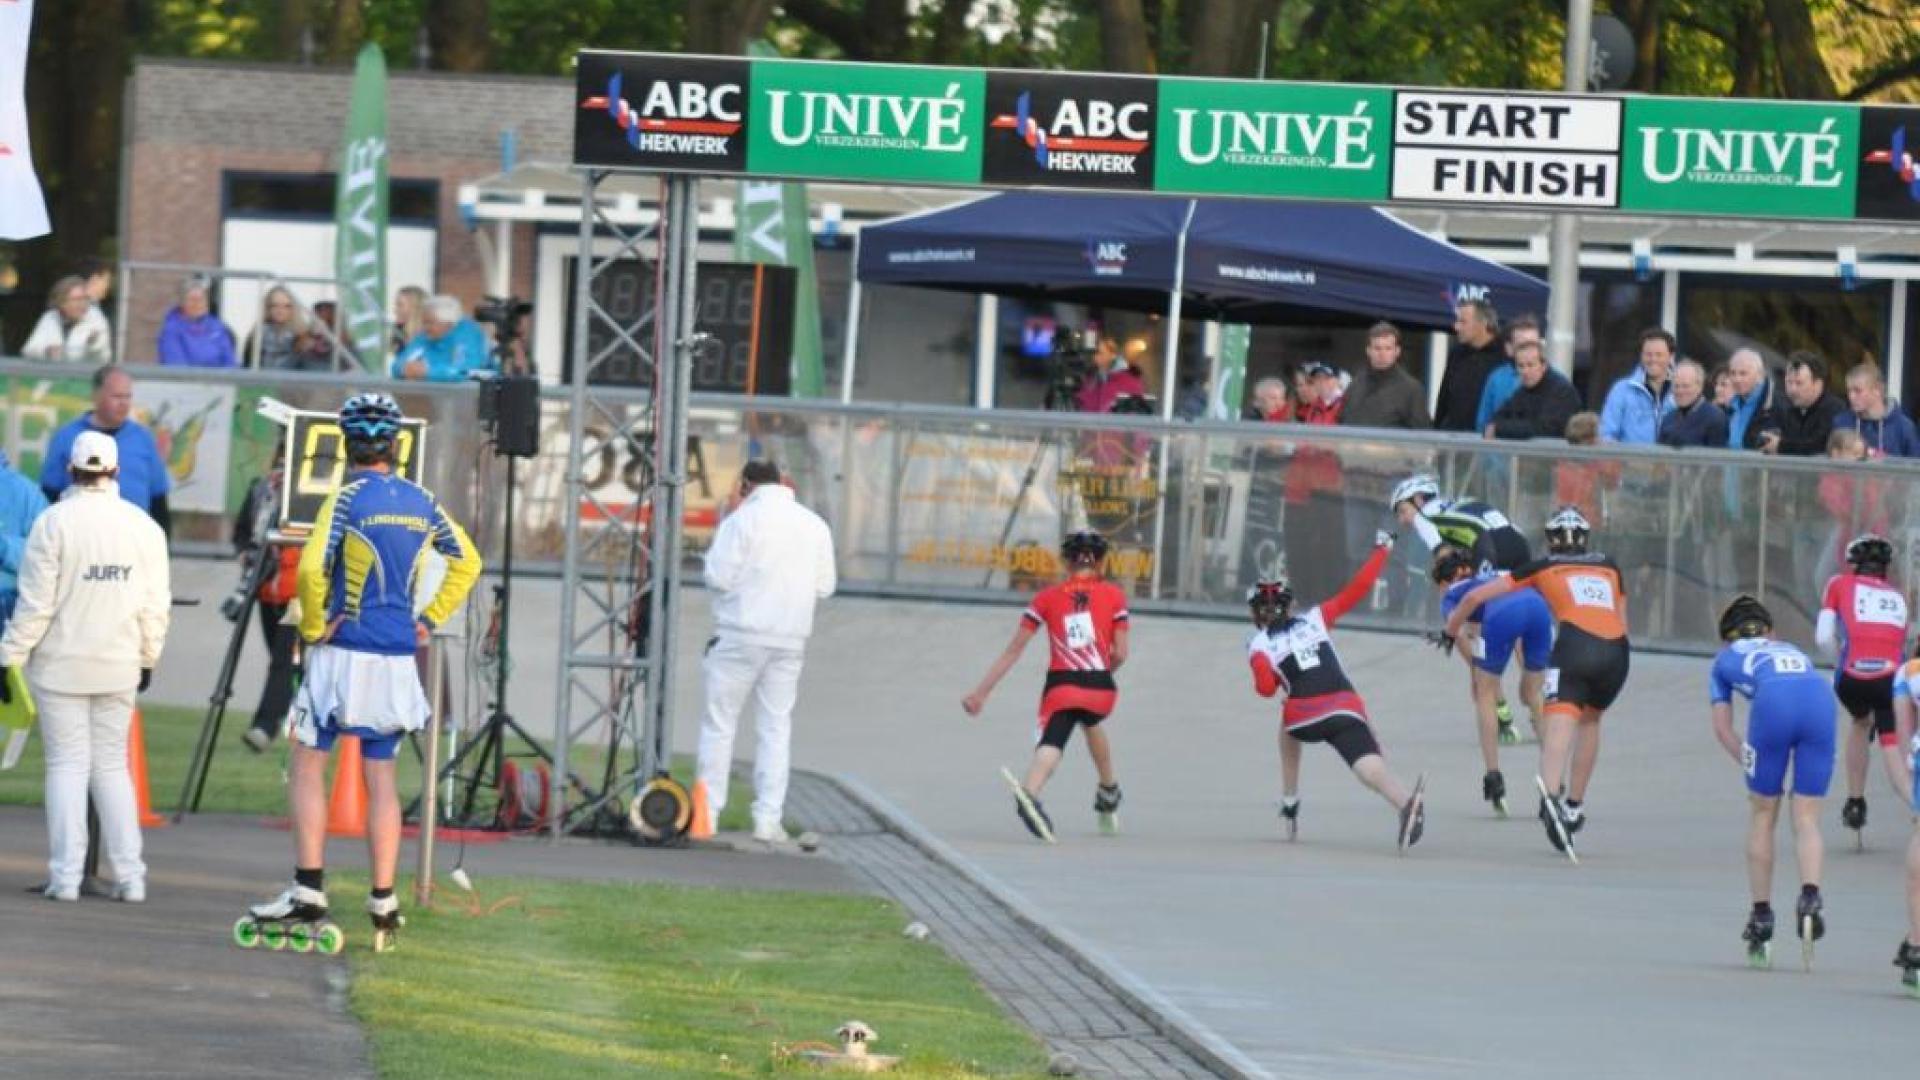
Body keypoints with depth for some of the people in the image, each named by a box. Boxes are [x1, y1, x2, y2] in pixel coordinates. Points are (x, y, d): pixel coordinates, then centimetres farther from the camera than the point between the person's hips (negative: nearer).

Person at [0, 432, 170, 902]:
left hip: (61, 664, -3)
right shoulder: (143, 527, 0)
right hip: (119, 668, 3)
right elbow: (155, 604, 4)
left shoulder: (54, 522, -11)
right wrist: (148, 658, 17)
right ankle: (129, 875, 6)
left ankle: (66, 875, -2)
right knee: (112, 766, 10)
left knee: (68, 764, 2)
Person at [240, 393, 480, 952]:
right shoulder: (420, 502, 7)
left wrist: (313, 627, -8)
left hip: (345, 653, -5)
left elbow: (312, 569, -21)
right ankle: (383, 905, 7)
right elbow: (467, 561, 18)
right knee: (381, 777, 9)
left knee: (307, 765, 1)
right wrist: (428, 618, 15)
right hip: (398, 657, 5)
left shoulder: (348, 498, -10)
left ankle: (309, 894, -8)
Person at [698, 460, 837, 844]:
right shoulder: (815, 525, 6)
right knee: (776, 728, 8)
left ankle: (707, 812, 3)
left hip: (741, 636, -4)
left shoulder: (743, 519, -9)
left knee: (719, 722, 4)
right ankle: (769, 819, 3)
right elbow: (824, 586, 8)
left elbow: (719, 577, -12)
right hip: (790, 638, 4)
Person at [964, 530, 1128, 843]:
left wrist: (981, 693, 12)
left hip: (1060, 686, -1)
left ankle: (1029, 793, -49)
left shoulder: (1047, 598, 10)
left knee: (1050, 746, -17)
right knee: (1092, 722, 35)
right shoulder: (1114, 595, 9)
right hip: (1100, 688, 1)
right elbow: (1120, 655, 5)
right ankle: (1108, 791, 49)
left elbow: (1012, 651, 8)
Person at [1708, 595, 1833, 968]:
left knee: (1763, 814, 14)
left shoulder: (1725, 660, 33)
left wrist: (1750, 768, 25)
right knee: (1806, 820, 5)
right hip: (1819, 699, 2)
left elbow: (1723, 729, 27)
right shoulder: (1794, 652, 41)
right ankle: (1809, 895, -20)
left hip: (1772, 702, -2)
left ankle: (1762, 915, 18)